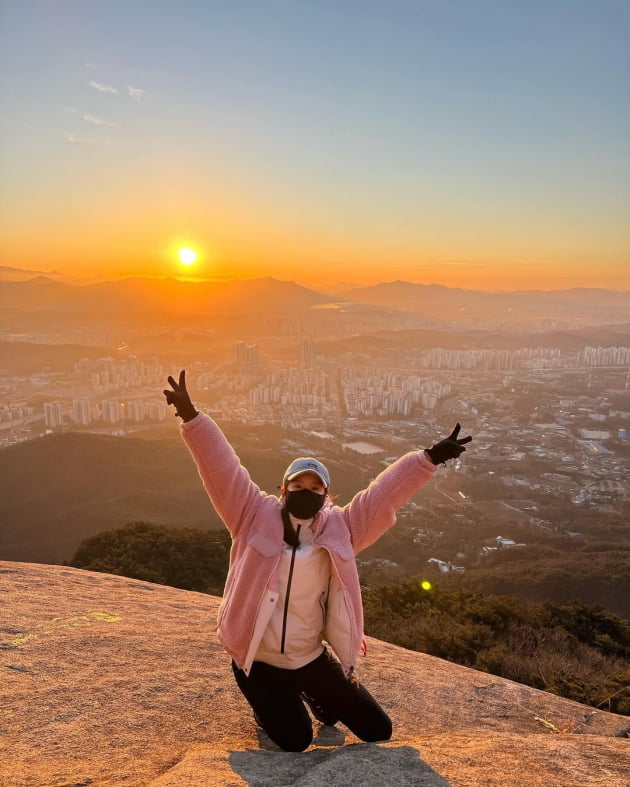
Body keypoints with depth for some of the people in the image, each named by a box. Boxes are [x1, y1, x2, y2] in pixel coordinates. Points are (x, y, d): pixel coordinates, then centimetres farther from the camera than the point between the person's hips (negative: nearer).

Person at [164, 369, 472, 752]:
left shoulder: (338, 529, -8)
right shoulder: (257, 517, -14)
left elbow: (383, 494, -9)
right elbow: (223, 469, -21)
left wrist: (429, 458, -14)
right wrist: (192, 417, -31)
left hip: (312, 658, 3)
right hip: (258, 661, -2)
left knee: (378, 730, 8)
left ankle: (314, 696, 35)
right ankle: (271, 702, 30)